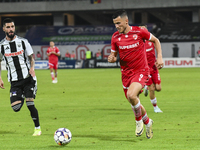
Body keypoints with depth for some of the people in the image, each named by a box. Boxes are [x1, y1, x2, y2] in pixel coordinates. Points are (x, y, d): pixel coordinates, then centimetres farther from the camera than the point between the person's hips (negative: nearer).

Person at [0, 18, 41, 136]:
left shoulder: (23, 42, 1)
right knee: (16, 108, -9)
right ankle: (22, 98, 28)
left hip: (28, 78, -1)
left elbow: (31, 57, 9)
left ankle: (38, 128, 8)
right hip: (14, 81, 1)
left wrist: (32, 67, -12)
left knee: (30, 104, -10)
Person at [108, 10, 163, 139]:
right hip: (126, 73, 4)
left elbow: (156, 40, 7)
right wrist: (111, 58, -15)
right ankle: (148, 123, 38)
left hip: (141, 71, -4)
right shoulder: (115, 37, -1)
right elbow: (114, 54, 9)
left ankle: (139, 121, -3)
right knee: (134, 104, 10)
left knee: (131, 95, -28)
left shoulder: (140, 32, -9)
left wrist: (160, 57, -4)